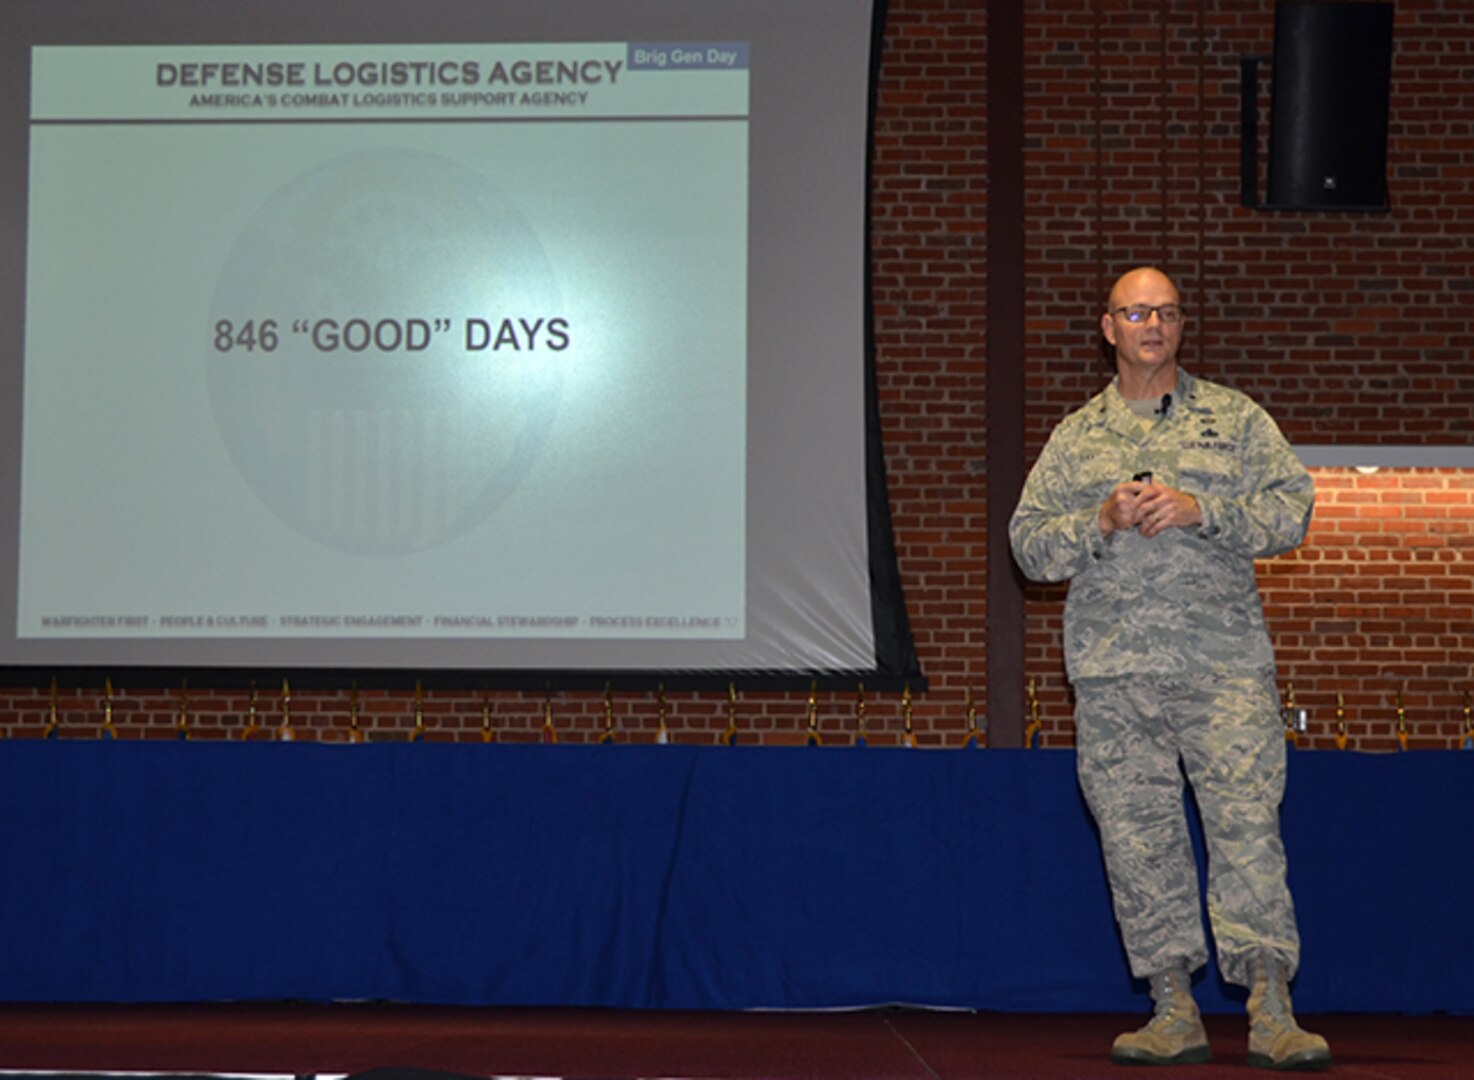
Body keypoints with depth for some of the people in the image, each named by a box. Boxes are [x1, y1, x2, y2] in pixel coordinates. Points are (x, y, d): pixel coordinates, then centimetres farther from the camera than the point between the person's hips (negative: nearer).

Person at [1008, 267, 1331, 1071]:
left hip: (1225, 663, -2)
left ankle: (1272, 1012, -6)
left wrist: (1200, 509, -10)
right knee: (1138, 838, 1)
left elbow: (1290, 508, 3)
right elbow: (1029, 543, 9)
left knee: (1247, 824, -9)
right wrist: (1102, 523, -8)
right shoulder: (1075, 437, 14)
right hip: (1112, 671, 2)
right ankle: (1174, 1011, 9)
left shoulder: (1234, 418, 12)